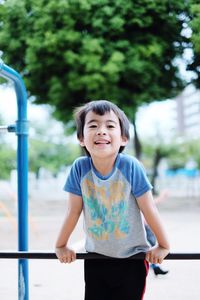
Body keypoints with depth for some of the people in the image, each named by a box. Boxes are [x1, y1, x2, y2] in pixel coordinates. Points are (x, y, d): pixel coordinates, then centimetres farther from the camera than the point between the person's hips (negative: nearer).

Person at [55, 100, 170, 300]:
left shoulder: (130, 167, -21)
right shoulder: (80, 168, -15)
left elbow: (149, 210, -11)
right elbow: (73, 212, -2)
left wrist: (163, 246, -2)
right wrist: (61, 246, 7)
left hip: (132, 257, -2)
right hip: (95, 258, 2)